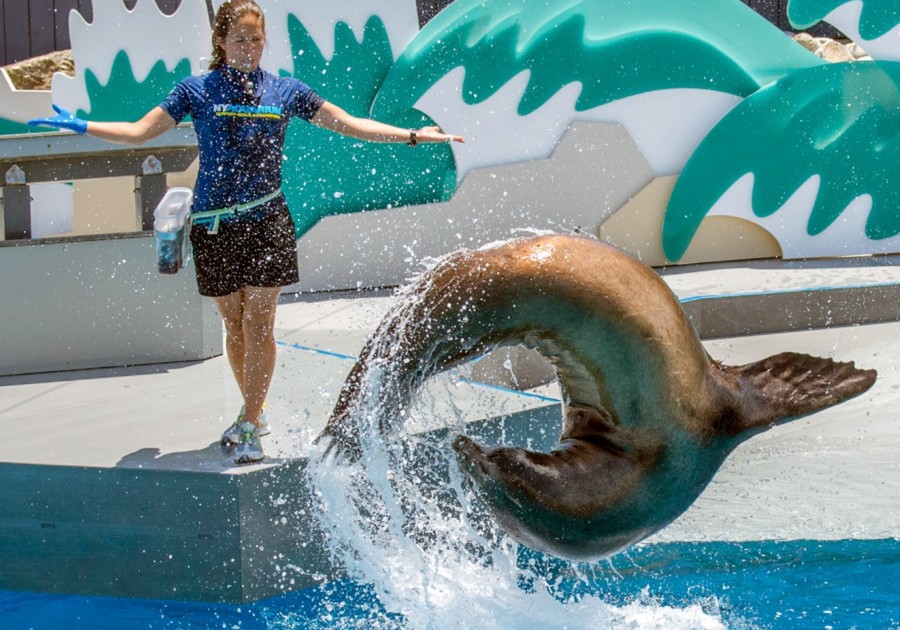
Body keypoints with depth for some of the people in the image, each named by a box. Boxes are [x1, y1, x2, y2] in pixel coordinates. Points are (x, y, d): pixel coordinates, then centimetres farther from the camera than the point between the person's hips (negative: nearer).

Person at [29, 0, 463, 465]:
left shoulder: (285, 91, 7)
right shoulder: (197, 91, 3)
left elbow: (349, 124, 10)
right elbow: (140, 131, 3)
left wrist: (412, 135, 4)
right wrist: (80, 127, -8)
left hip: (266, 221, 0)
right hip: (214, 223, 0)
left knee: (258, 323, -7)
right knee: (233, 323, 7)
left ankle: (249, 426, -5)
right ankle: (255, 411, 24)